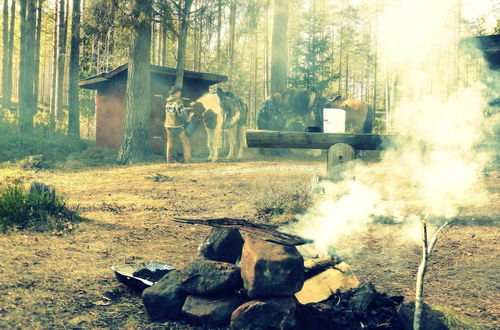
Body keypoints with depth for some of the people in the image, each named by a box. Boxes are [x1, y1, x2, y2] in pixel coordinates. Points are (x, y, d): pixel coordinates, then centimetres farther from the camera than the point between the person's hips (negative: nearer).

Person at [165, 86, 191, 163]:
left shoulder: (168, 102, 9)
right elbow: (182, 115, -19)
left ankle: (169, 161, 13)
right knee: (186, 143, 2)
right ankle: (187, 161, -1)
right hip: (178, 126, -7)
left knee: (170, 144, 11)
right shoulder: (178, 102, -15)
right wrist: (185, 121, 0)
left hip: (168, 125, 7)